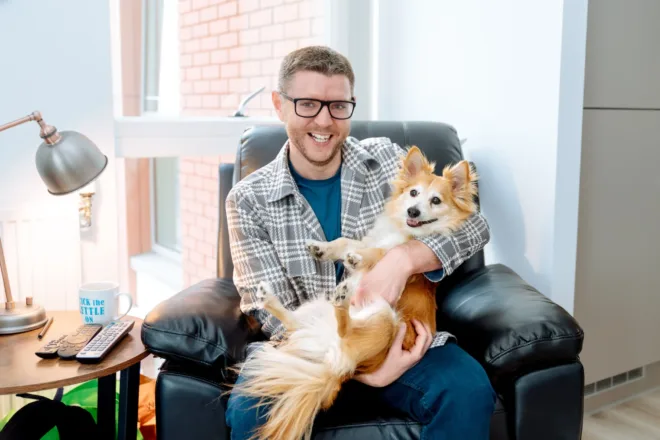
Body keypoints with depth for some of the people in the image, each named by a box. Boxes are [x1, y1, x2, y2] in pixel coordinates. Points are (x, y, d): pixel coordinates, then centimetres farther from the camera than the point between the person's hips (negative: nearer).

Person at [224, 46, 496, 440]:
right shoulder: (249, 199, -5)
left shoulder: (386, 159, 1)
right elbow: (274, 313, -9)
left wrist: (403, 259, -26)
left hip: (396, 335, 1)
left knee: (468, 391, -27)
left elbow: (473, 225, -5)